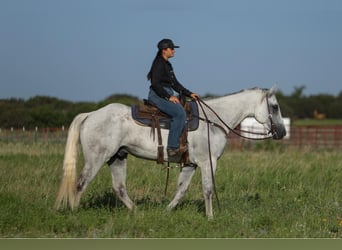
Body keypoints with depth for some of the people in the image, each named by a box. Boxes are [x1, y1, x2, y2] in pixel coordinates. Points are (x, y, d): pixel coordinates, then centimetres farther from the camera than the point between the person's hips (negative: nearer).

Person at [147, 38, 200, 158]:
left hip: (167, 95, 10)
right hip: (158, 95, -10)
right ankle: (173, 147, -28)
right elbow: (155, 83, -18)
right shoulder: (159, 64, -10)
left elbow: (175, 84, 24)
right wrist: (169, 97, -20)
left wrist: (189, 94, 16)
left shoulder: (167, 65, 19)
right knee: (180, 113, -27)